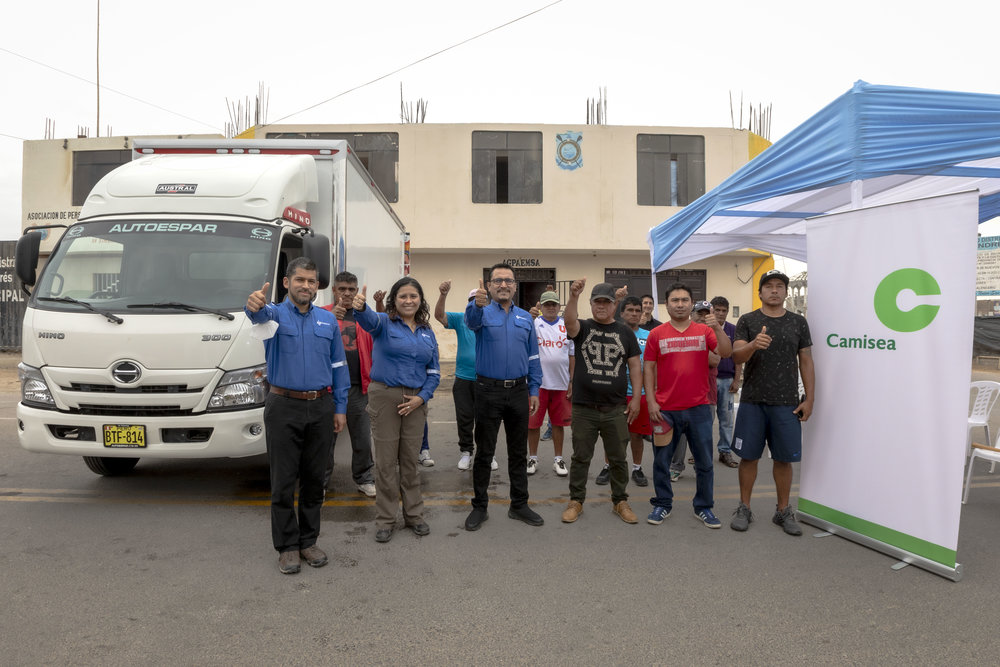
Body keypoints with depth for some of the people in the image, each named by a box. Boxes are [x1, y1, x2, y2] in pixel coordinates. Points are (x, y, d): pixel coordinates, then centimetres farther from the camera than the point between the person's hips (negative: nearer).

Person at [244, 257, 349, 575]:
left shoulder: (328, 320, 9)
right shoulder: (277, 314, -1)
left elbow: (338, 366, 11)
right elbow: (263, 315, -28)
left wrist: (340, 408, 6)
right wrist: (255, 305, -53)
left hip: (321, 408, 3)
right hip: (284, 407, -3)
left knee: (314, 479, 11)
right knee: (283, 482, 3)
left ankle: (309, 542, 24)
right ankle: (287, 547, 16)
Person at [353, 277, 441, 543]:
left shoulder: (427, 332, 10)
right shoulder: (385, 323, -3)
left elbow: (434, 371, 11)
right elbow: (369, 320, -28)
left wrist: (422, 397, -5)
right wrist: (360, 307, -52)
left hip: (415, 400, 4)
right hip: (385, 396, -3)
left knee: (411, 459, 12)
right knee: (386, 461, 2)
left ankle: (414, 515, 26)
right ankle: (385, 520, 16)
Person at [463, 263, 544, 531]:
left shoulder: (525, 318, 9)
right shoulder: (483, 313, -3)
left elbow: (533, 356, 12)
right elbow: (472, 320, -30)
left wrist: (534, 390, 5)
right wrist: (477, 304, -53)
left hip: (518, 391, 4)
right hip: (489, 391, -3)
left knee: (518, 452, 12)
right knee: (484, 452, 6)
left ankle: (519, 504, 25)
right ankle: (479, 507, 19)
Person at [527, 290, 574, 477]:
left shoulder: (567, 327, 7)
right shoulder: (534, 324, 0)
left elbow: (572, 356, 10)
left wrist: (572, 382, 6)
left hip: (561, 384, 2)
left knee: (558, 423, 10)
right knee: (533, 422, 5)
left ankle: (558, 459, 22)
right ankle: (533, 458, 20)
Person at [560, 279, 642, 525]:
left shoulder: (625, 333, 7)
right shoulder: (582, 328, 2)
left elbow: (634, 366, 7)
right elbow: (569, 321, -22)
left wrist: (636, 398, -1)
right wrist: (574, 296, -38)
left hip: (616, 409, 1)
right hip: (584, 408, -1)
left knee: (618, 458, 11)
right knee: (580, 457, 9)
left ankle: (620, 502, 25)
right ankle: (576, 501, 22)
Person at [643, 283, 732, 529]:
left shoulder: (704, 331, 4)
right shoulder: (657, 334, 2)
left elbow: (726, 353, -8)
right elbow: (648, 369, 3)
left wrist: (717, 328, -22)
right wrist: (651, 401, -4)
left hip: (698, 408, 1)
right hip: (665, 409, -1)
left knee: (705, 462, 8)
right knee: (661, 461, 8)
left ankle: (703, 507, 24)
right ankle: (663, 504, 25)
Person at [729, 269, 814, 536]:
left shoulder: (798, 322, 8)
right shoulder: (747, 321, 3)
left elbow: (806, 362, 9)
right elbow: (736, 356, -8)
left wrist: (809, 399, 2)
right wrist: (754, 344, -30)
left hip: (787, 403, 1)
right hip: (753, 401, -1)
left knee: (784, 458, 6)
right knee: (749, 456, 4)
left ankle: (783, 511, 20)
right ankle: (744, 508, 18)